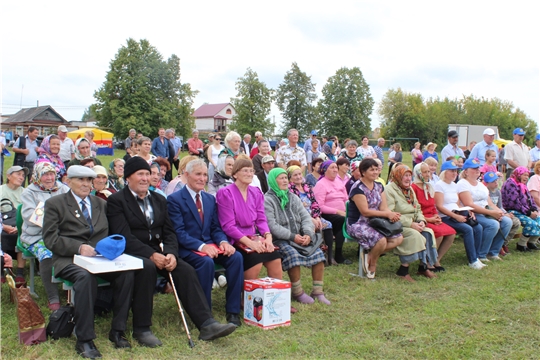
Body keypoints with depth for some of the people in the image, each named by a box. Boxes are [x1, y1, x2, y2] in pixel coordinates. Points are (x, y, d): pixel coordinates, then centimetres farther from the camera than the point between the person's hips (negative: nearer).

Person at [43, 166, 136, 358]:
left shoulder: (101, 204, 21)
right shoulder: (55, 203, 7)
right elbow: (50, 238, -3)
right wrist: (79, 247, -18)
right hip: (69, 259, -3)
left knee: (127, 272, -27)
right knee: (85, 276, -37)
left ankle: (117, 330, -14)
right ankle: (84, 340, -26)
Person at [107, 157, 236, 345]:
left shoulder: (159, 200, 16)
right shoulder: (116, 200, -3)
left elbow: (169, 232, 8)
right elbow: (124, 236, -14)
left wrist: (171, 253, -12)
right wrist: (151, 255, -23)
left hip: (158, 253, 5)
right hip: (131, 254, -5)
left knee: (186, 270, -18)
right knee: (147, 267, -35)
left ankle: (206, 324, -20)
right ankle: (141, 328, -21)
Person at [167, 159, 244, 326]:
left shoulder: (210, 199, 15)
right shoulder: (174, 199, -4)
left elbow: (216, 228, 13)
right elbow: (178, 232, -13)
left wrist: (223, 242, -10)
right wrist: (201, 246, -27)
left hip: (210, 245, 6)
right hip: (187, 249, -5)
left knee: (236, 257, -22)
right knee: (206, 262, -35)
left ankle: (233, 311, -14)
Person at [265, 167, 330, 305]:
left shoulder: (293, 197, 18)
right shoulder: (267, 200, -3)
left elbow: (306, 217, 10)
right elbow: (272, 226, -14)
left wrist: (308, 234, -10)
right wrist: (292, 236, -20)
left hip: (299, 236, 6)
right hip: (279, 240, -6)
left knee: (318, 252, -15)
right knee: (293, 254, -32)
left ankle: (318, 291, -8)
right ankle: (297, 293, -16)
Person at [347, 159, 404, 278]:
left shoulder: (379, 186, 11)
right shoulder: (358, 188, -14)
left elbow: (384, 207, 3)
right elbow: (365, 211, -20)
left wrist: (392, 215, -20)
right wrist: (387, 214, -22)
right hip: (358, 224, -8)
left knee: (398, 238, -11)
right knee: (381, 240, -32)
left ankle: (370, 256, 2)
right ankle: (372, 264, -1)